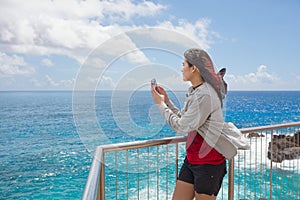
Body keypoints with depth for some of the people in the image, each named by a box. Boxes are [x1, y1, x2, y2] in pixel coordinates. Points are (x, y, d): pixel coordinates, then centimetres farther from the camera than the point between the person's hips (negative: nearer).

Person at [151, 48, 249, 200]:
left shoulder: (205, 95, -22)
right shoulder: (194, 92, 8)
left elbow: (181, 127, -19)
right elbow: (183, 120, 10)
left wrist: (161, 104, -9)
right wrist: (166, 101, 6)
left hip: (209, 162, -9)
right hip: (191, 159, 9)